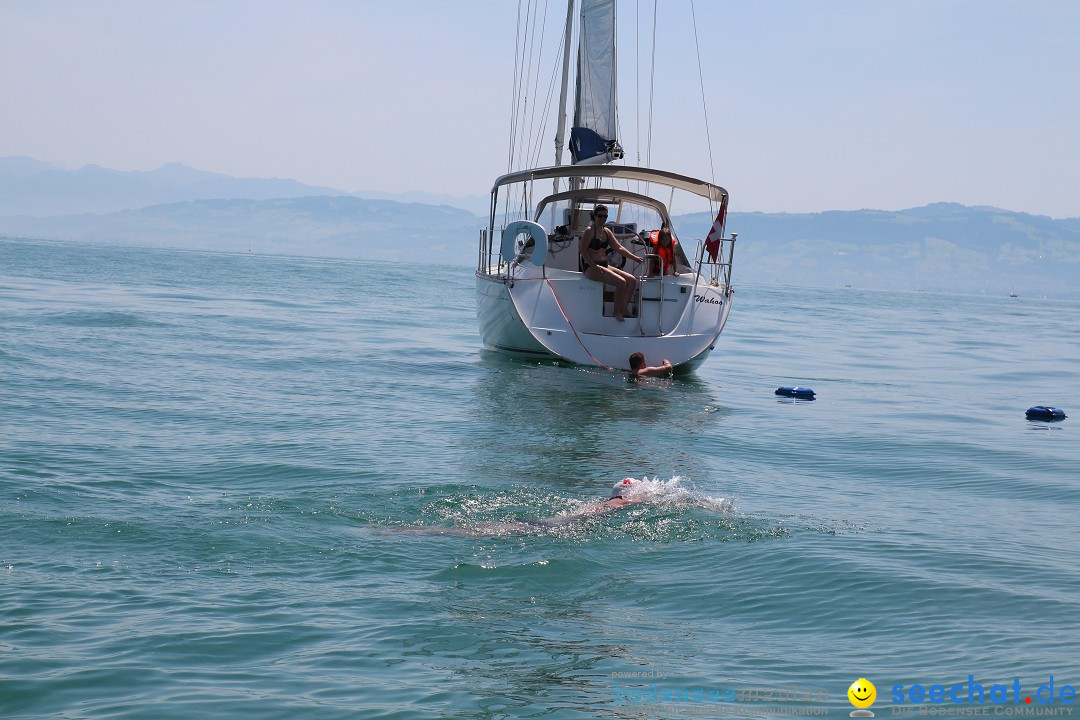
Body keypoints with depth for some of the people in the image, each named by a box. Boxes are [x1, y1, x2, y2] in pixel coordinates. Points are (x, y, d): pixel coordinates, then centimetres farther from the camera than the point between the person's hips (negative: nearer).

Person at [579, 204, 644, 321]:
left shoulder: (607, 232, 16)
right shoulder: (589, 231, -7)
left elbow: (619, 248, 18)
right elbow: (582, 249, -13)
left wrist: (634, 258, 10)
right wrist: (594, 266, -20)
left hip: (605, 266, 9)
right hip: (591, 268, -9)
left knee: (632, 280, -2)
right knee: (621, 282, -25)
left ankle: (623, 310, -1)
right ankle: (617, 312, -14)